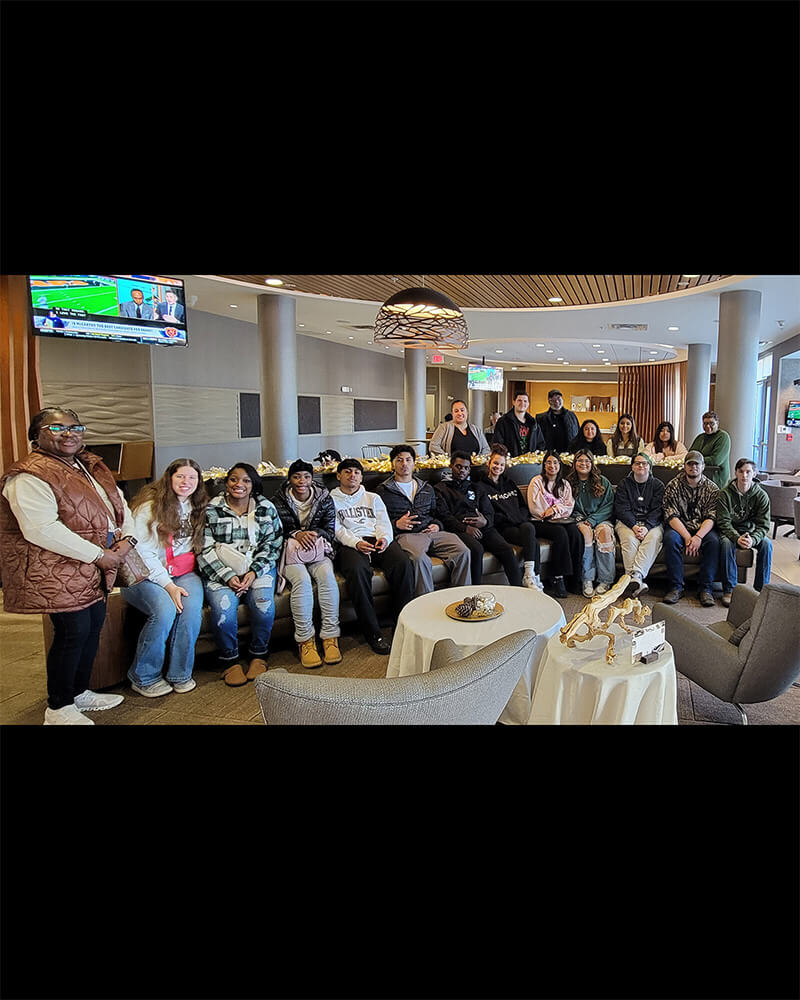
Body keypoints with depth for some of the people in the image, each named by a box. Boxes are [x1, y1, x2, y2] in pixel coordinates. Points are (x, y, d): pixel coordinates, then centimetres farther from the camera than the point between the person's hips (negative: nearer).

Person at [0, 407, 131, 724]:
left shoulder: (91, 467, 12)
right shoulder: (30, 476, -16)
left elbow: (118, 502, 17)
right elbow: (41, 529, -26)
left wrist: (127, 539, -2)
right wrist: (99, 555, -22)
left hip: (93, 569, 9)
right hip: (56, 571, -9)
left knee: (94, 626, 15)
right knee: (73, 632, -5)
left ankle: (79, 692, 33)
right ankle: (58, 709, 14)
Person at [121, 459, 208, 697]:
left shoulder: (198, 508, 12)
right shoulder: (149, 506, -6)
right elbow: (142, 552, -11)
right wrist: (168, 585, -18)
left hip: (183, 572, 4)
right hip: (146, 575, -4)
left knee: (192, 607, -27)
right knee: (165, 609, -31)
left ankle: (180, 674, -10)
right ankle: (143, 677, -10)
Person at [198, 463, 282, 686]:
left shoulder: (266, 509, 7)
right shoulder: (210, 510, 3)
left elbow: (272, 545, 2)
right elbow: (205, 551, -3)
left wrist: (254, 572, -13)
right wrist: (227, 576, -16)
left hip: (258, 567, 1)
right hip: (219, 571, -1)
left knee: (264, 602, -26)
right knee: (223, 607, -28)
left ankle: (259, 655, -2)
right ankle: (229, 659, -4)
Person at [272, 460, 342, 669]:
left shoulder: (324, 498, 7)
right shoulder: (279, 501, 3)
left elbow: (330, 530, 2)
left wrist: (314, 533, -20)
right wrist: (296, 534, -24)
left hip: (318, 550, 2)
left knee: (327, 575, -31)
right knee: (302, 579, -33)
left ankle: (330, 636, -27)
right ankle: (305, 640, -27)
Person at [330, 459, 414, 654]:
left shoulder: (373, 498, 29)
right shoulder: (330, 499, 19)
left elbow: (384, 523, 15)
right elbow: (336, 529, 4)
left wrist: (384, 538, -9)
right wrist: (356, 542, -15)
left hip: (378, 540, 3)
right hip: (349, 543, -3)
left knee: (403, 563, -29)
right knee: (357, 570, -37)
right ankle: (373, 634, -31)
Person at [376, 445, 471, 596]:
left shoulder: (427, 489, 26)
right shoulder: (383, 491, 12)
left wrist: (437, 525, 8)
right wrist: (396, 524, -10)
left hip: (431, 532, 4)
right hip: (405, 535, -4)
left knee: (463, 552, -22)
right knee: (420, 559, -38)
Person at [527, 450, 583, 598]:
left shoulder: (565, 484, 20)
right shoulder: (537, 482, 5)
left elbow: (569, 507, 8)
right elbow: (533, 508, -4)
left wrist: (555, 509, -10)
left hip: (562, 519, 4)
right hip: (542, 523, -4)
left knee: (575, 533, -29)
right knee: (561, 533, -34)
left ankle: (575, 579, -24)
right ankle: (558, 579, -31)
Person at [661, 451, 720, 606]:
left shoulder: (712, 488, 3)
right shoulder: (673, 486, -1)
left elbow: (711, 517, -7)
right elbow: (671, 516, -9)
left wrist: (698, 537, -25)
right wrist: (687, 537, -22)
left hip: (703, 529, 1)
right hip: (679, 528, -1)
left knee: (713, 541, -30)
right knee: (671, 538, -33)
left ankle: (705, 589, -22)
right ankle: (676, 587, -26)